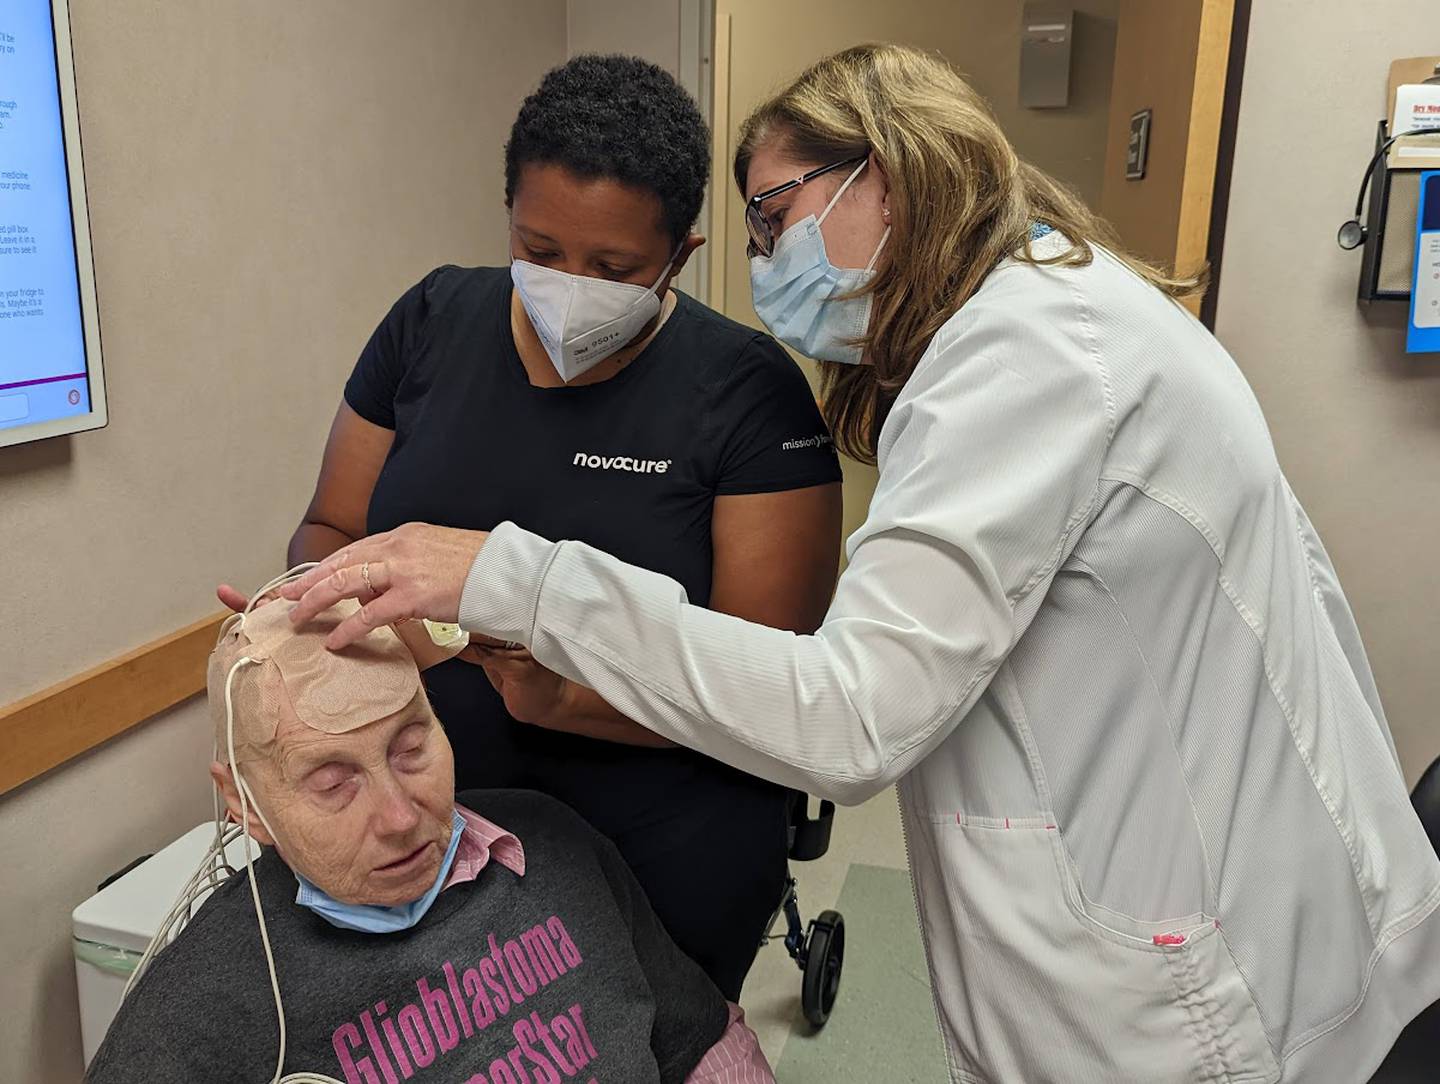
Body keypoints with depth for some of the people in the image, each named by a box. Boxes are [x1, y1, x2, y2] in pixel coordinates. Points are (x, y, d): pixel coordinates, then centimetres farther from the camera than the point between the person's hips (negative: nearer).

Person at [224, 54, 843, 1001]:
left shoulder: (749, 391, -14)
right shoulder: (434, 321, -2)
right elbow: (329, 530, 6)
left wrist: (563, 698, -30)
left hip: (662, 850, -3)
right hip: (425, 815, 4)